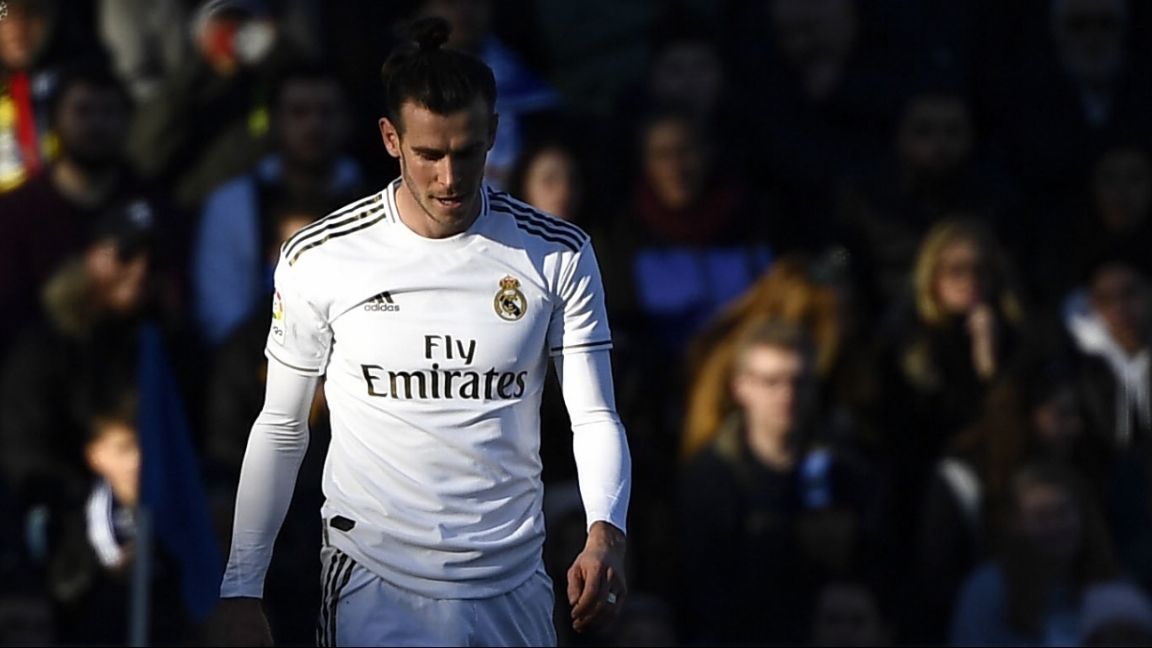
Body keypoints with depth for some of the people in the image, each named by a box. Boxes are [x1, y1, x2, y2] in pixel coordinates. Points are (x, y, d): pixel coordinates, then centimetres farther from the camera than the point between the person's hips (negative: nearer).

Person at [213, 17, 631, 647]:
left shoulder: (558, 256, -3)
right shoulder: (318, 260, -5)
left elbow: (595, 417, -3)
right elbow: (279, 429, 3)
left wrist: (605, 536, -22)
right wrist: (241, 592, 1)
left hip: (513, 588, 2)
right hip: (373, 588, -2)